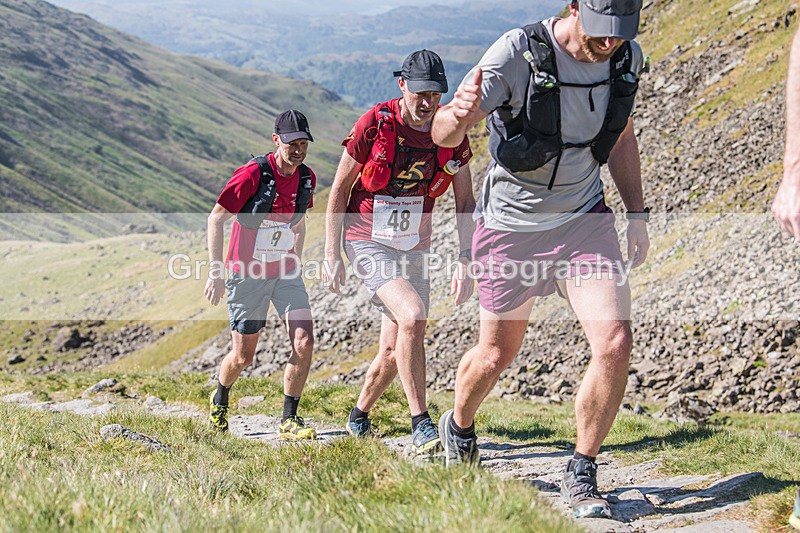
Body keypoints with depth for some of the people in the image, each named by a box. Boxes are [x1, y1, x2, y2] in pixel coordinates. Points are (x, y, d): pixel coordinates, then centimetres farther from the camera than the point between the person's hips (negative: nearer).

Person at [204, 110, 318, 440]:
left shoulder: (306, 177, 0)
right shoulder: (253, 174, -18)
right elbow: (216, 219, -12)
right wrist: (216, 273, -16)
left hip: (285, 273, 4)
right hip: (247, 275, -4)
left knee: (304, 342, -13)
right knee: (243, 357, 5)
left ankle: (289, 419, 1)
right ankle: (220, 399, 38)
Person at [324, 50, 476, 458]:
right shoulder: (374, 124, -14)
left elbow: (465, 203, 4)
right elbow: (339, 190, -5)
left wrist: (464, 263, -4)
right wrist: (332, 257, -7)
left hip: (413, 249, 4)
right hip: (367, 244, -4)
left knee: (393, 354, 6)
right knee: (412, 315, -28)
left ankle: (359, 417, 34)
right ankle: (421, 429, -20)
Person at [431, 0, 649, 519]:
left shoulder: (628, 57, -7)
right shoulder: (518, 53, -23)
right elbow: (443, 135, -25)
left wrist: (637, 213, 7)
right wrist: (458, 115, -49)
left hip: (585, 221, 3)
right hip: (512, 226, -3)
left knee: (615, 343, -15)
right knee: (498, 353, 12)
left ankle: (582, 477, 3)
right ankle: (459, 427, 46)